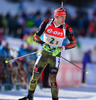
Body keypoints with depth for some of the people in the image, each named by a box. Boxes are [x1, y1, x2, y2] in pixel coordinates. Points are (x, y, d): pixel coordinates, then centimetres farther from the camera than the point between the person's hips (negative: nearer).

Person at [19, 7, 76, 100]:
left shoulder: (67, 28, -13)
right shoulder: (46, 23, -10)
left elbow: (73, 43, -7)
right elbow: (35, 37, -7)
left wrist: (61, 48, -21)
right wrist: (43, 44, -25)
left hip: (55, 55, -2)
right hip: (44, 53, 2)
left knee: (52, 79, -13)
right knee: (35, 75, 4)